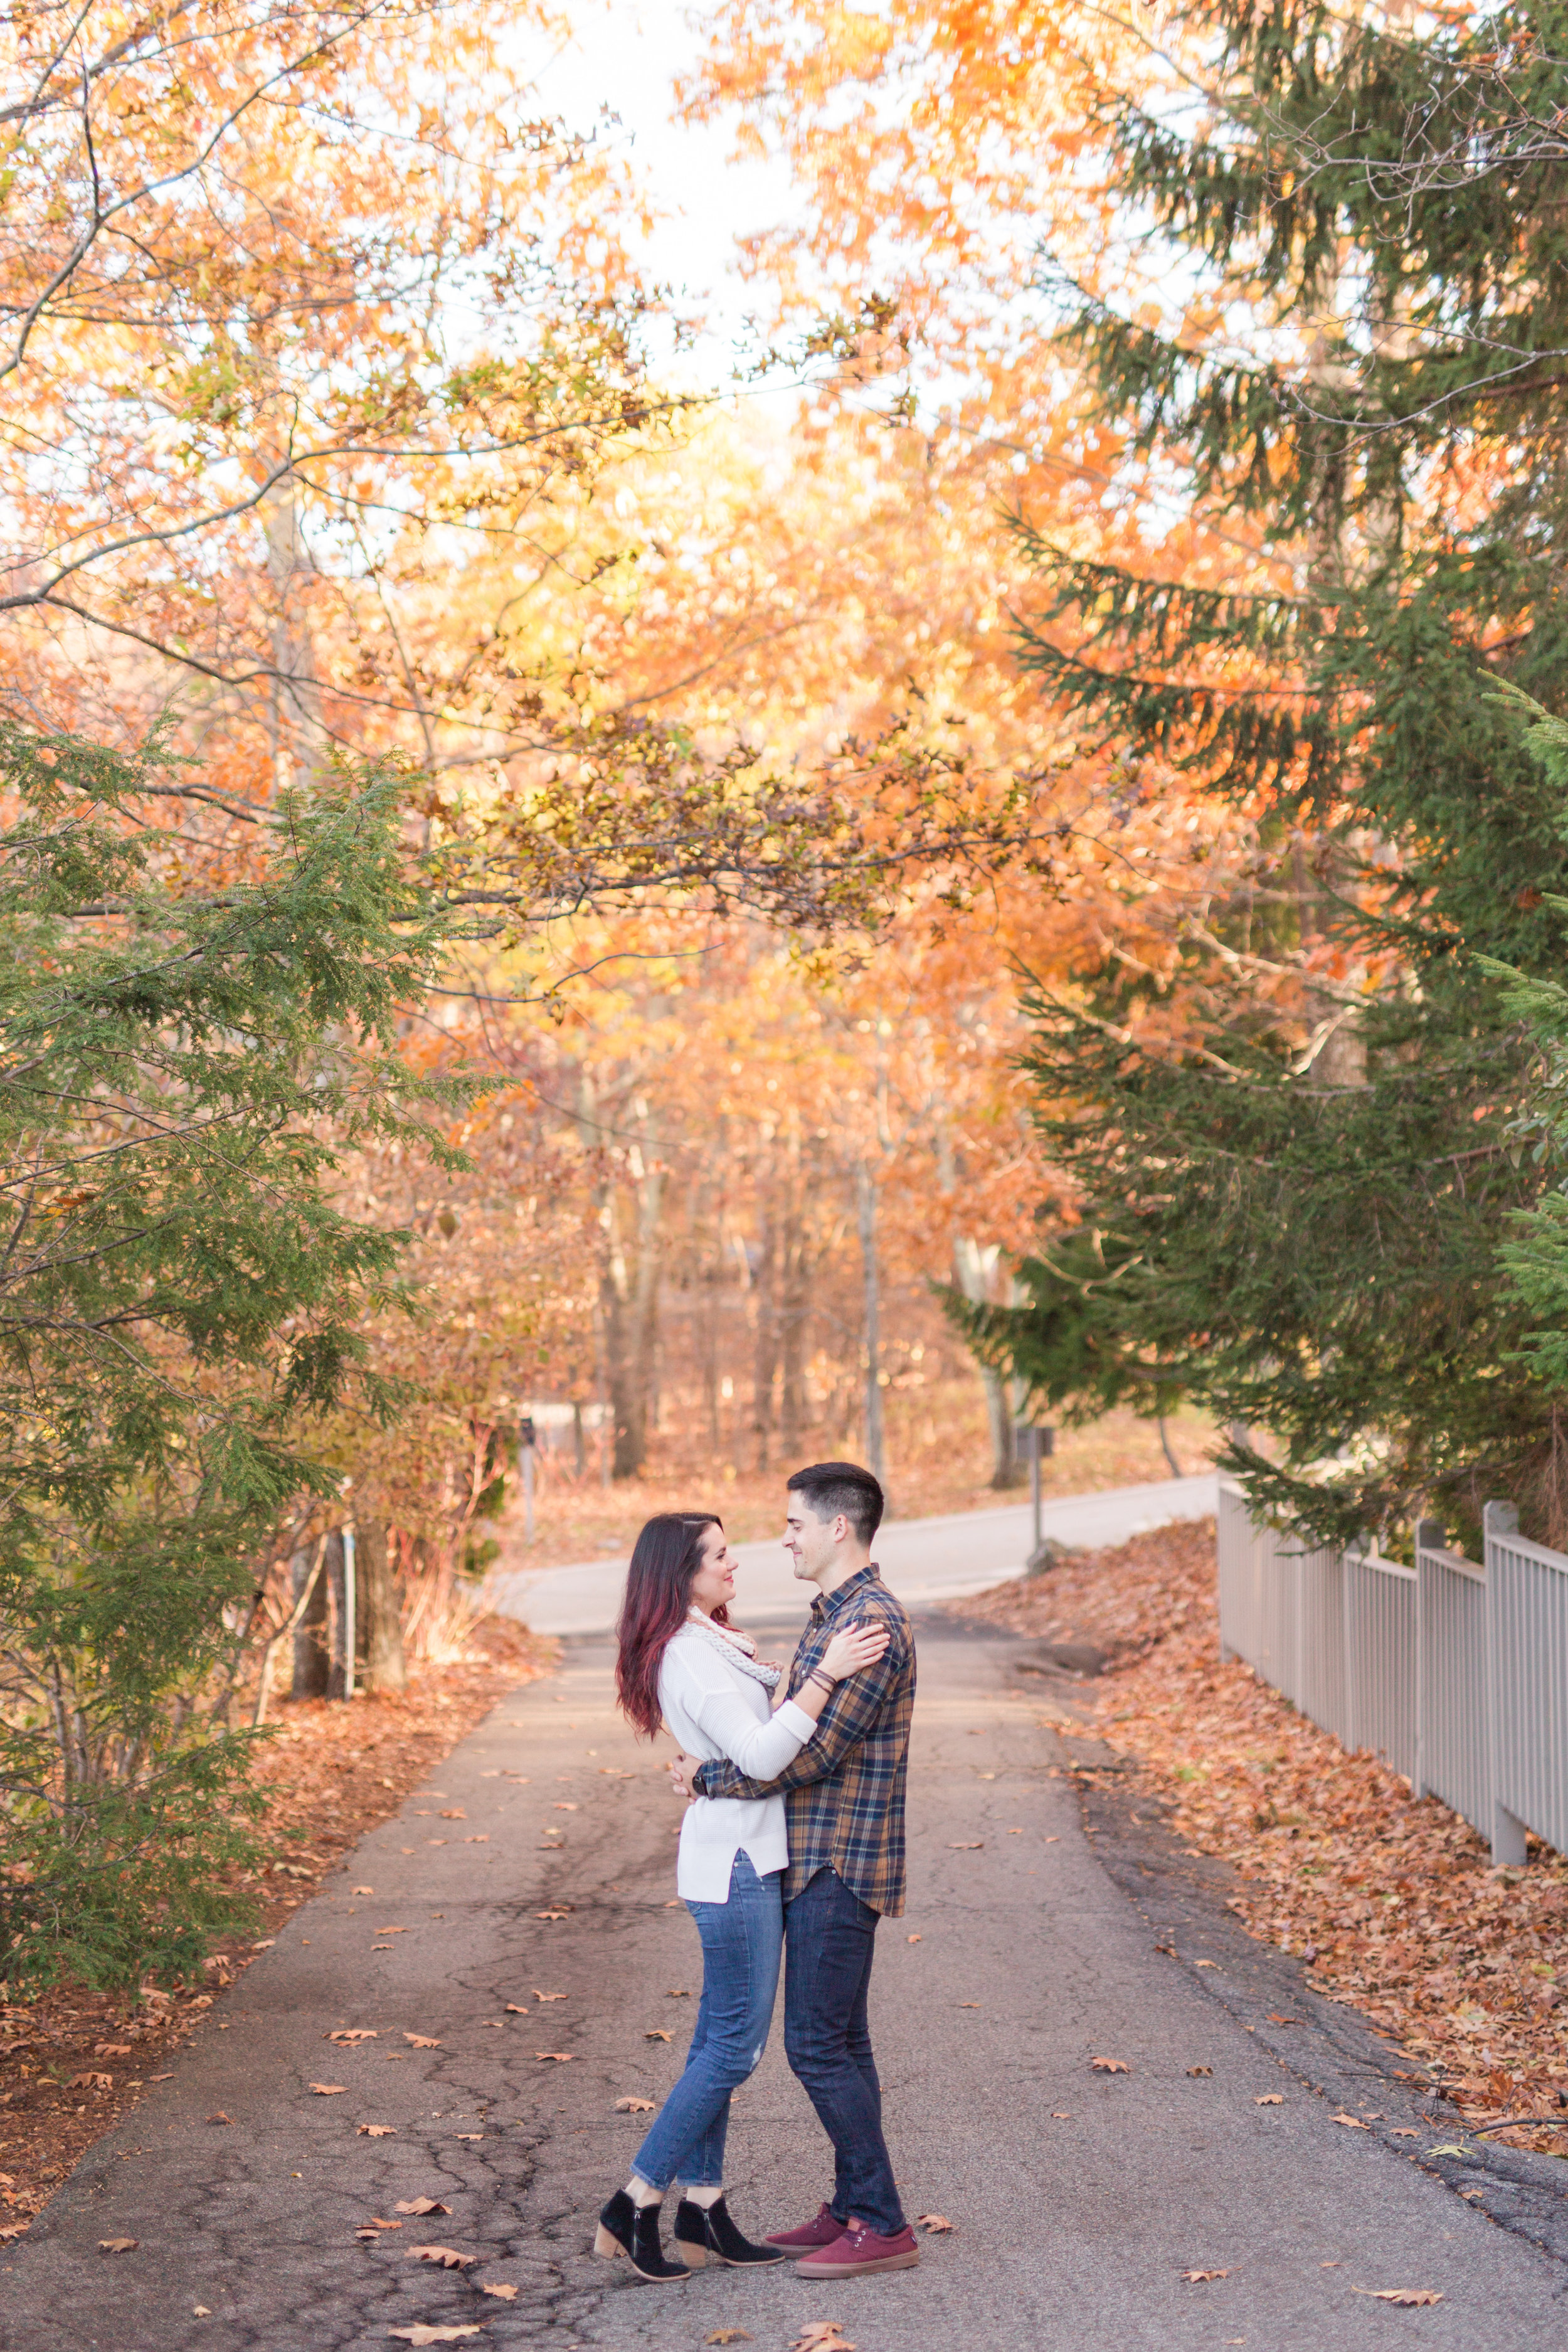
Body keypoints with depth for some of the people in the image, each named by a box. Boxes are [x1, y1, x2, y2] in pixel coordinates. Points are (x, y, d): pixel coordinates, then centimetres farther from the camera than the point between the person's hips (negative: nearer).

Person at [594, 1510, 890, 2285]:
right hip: (735, 1863, -10)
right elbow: (759, 1754, -25)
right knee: (735, 2044, -6)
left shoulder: (717, 1642, 15)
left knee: (720, 2039, 12)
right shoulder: (688, 1654, -17)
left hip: (749, 1858, 10)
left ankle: (703, 2212, 17)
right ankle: (634, 2208, 0)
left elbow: (769, 1727, 22)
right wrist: (825, 1675, -28)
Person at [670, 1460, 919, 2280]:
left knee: (819, 2044, -7)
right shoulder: (832, 1615, 14)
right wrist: (714, 1768, 8)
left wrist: (706, 1779, -12)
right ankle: (852, 2209, 22)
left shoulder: (873, 1624, -20)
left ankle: (883, 2226, -1)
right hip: (818, 1863, 10)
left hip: (840, 1868, -10)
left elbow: (808, 1756, -23)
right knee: (838, 2042, 14)